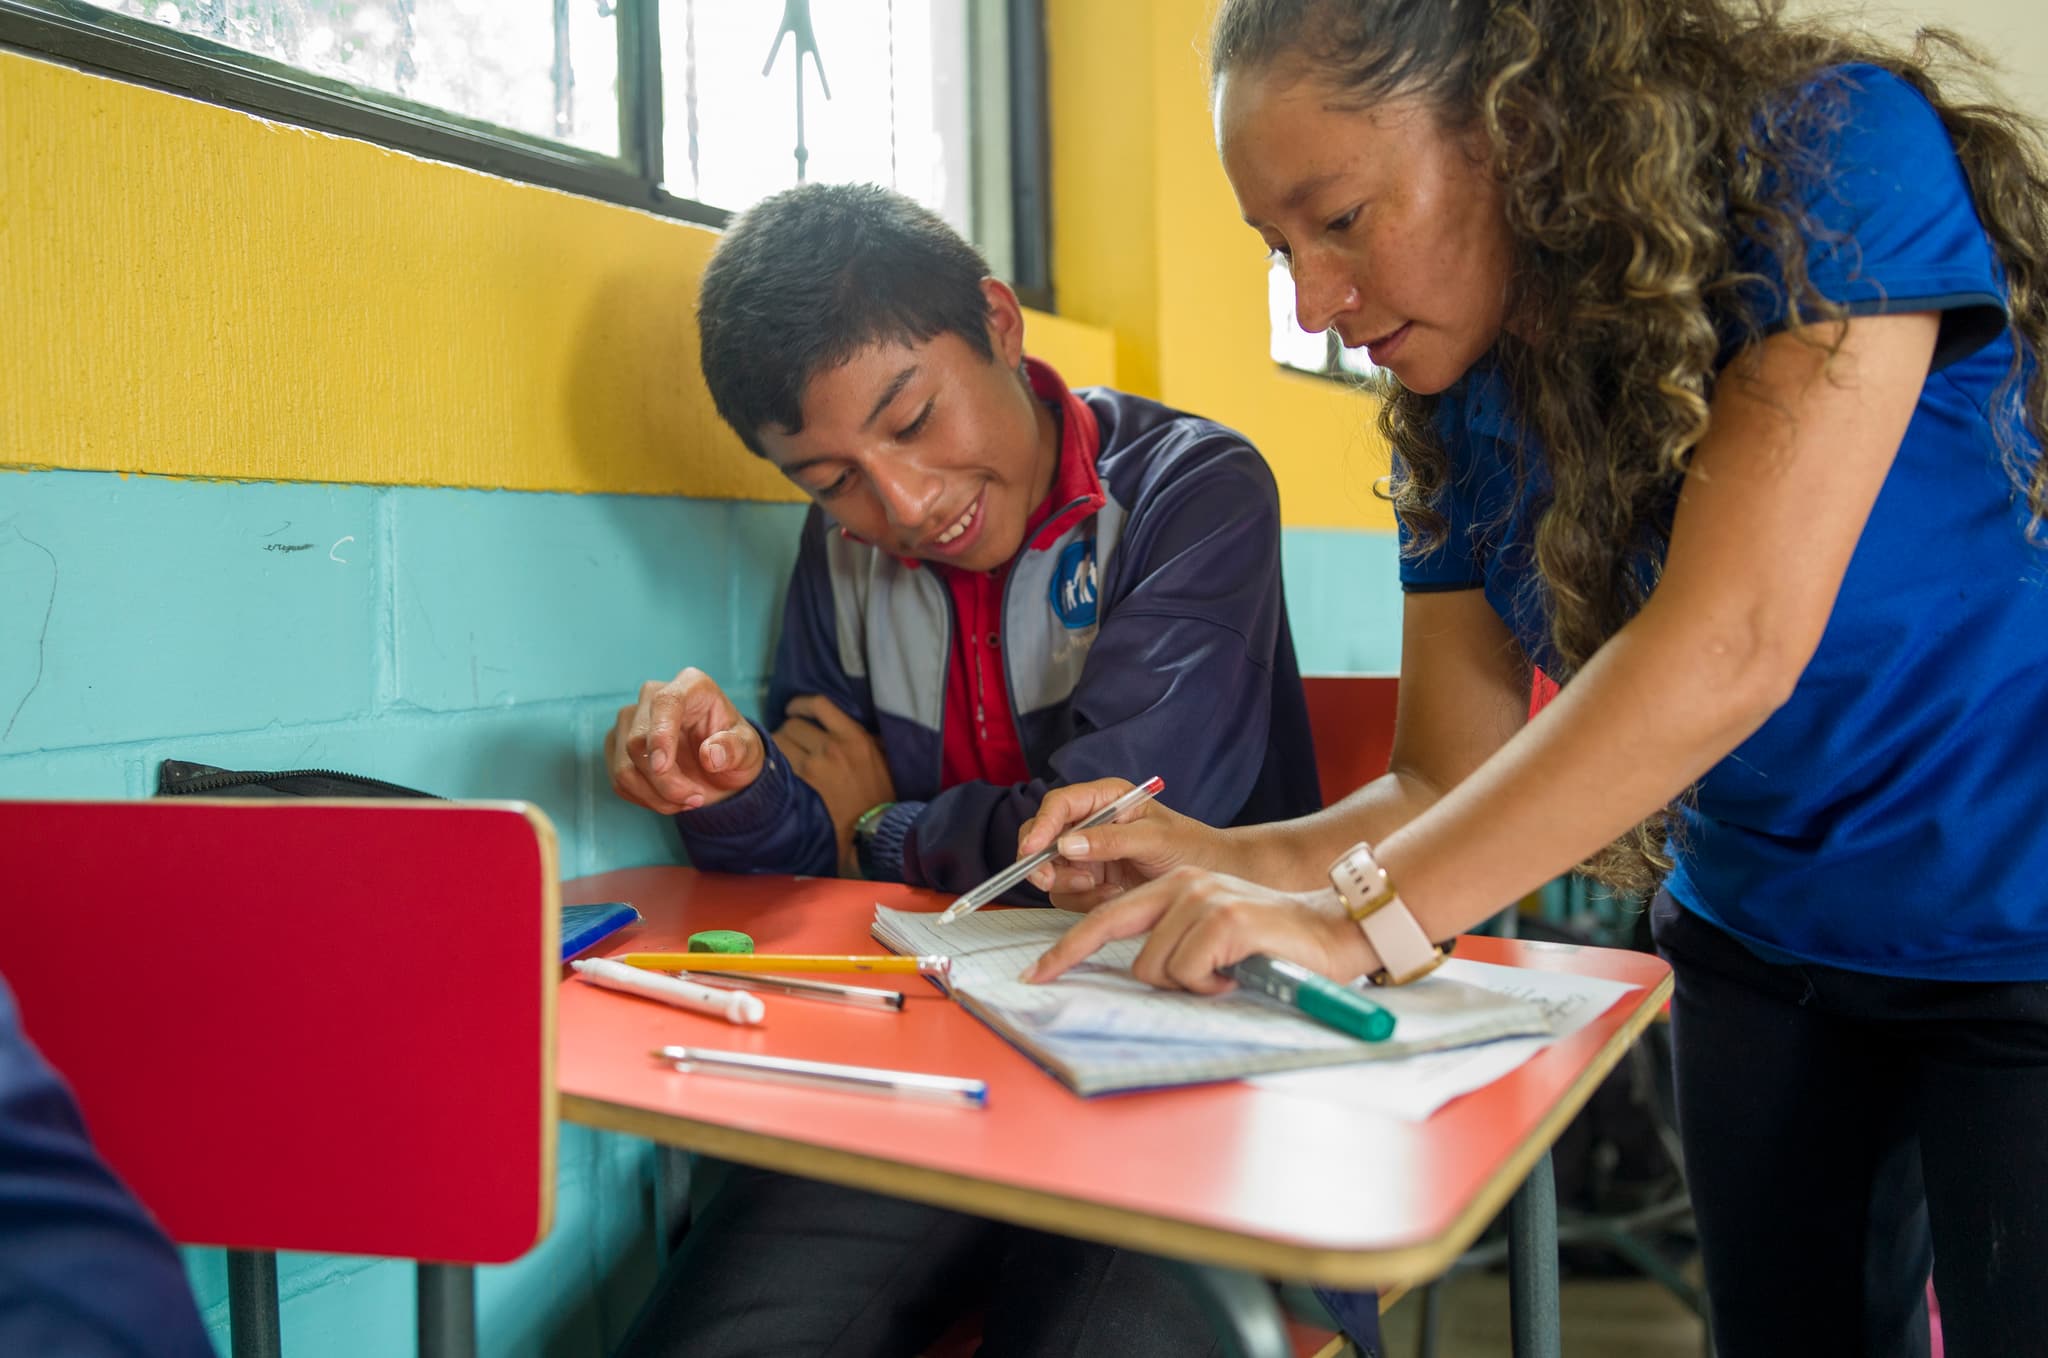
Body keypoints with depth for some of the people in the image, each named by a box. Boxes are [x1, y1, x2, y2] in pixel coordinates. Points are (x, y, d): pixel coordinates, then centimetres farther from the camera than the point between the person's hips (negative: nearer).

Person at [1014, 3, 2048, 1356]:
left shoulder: (1837, 155, -21)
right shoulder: (1463, 401, -3)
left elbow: (1732, 645, -32)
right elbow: (1449, 783, -3)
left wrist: (1368, 916, -33)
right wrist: (1240, 862, -22)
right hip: (1764, 934, 5)